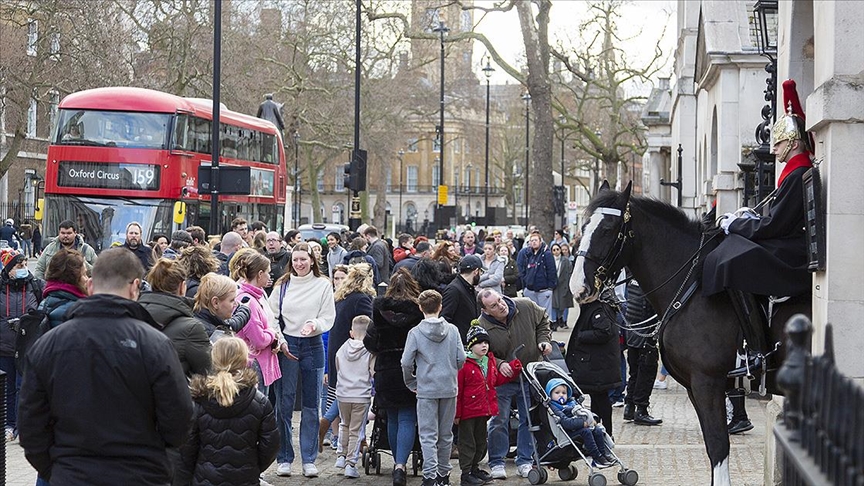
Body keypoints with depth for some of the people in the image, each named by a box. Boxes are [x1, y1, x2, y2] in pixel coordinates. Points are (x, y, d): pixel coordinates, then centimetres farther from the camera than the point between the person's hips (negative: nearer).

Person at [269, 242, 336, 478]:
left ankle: (309, 459, 12)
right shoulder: (282, 285, 4)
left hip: (313, 345, 0)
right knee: (284, 403, 0)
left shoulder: (323, 285, 1)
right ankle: (284, 458, 8)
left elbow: (328, 317, -1)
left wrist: (314, 324, -20)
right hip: (286, 344, 0)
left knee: (311, 405, 5)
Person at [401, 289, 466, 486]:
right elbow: (461, 358, -2)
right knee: (446, 434, 13)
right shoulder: (452, 330, 0)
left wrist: (411, 384, 5)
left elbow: (406, 362, -10)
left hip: (426, 390, -3)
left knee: (428, 435, -1)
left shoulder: (415, 332, -7)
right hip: (449, 388, 3)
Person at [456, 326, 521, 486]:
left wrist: (514, 369, 5)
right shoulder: (464, 364, -16)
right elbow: (457, 390, -15)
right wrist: (457, 413, -15)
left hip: (485, 410, 8)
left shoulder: (490, 361, 7)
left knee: (481, 442, 18)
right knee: (468, 442, 1)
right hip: (468, 411, -8)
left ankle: (475, 468, 32)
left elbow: (497, 380, 18)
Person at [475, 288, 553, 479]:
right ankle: (497, 463, 15)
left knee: (529, 419, 9)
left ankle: (524, 461, 20)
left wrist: (543, 340, -7)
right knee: (499, 421, 2)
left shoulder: (526, 306, -14)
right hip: (502, 380, -2)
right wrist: (499, 364, -27)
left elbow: (543, 320, 7)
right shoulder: (482, 326, -20)